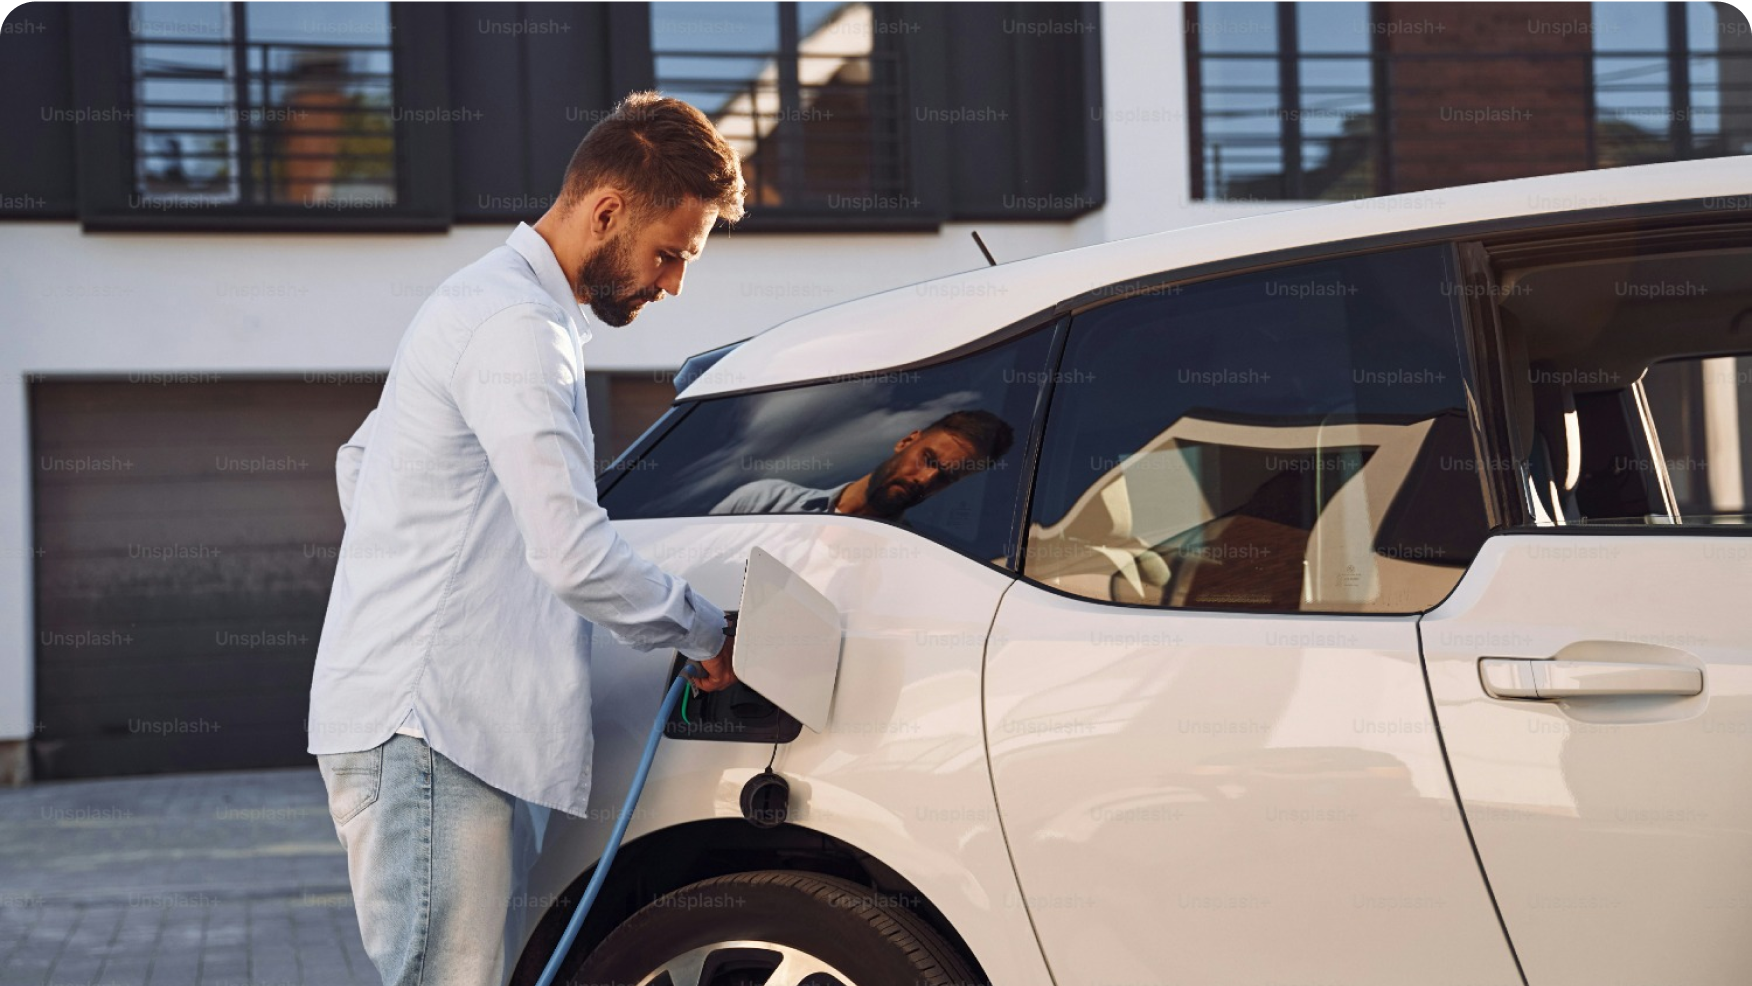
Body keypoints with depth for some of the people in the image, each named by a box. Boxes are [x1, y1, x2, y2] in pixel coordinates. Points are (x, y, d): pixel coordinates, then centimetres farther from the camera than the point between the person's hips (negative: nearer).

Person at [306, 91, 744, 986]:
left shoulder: (485, 302, 21)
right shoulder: (520, 331, -14)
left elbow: (357, 458, 32)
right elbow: (575, 554, -21)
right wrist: (705, 633, -6)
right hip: (424, 729, -10)